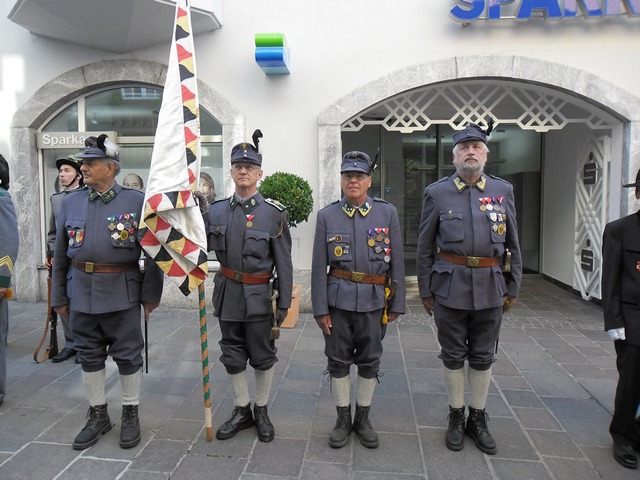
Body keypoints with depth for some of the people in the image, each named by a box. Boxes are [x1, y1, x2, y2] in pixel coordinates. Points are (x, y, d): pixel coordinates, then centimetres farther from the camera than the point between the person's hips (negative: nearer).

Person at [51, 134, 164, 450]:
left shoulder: (138, 202, -4)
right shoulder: (70, 203, 8)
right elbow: (61, 255, 12)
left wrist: (151, 295, -6)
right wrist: (59, 297, 12)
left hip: (122, 292, -4)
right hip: (81, 293, 4)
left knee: (128, 354, 6)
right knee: (89, 354, 13)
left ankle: (131, 414, 25)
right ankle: (98, 415, 30)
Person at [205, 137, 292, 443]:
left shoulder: (274, 213, -6)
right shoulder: (216, 211, 3)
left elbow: (284, 262, -5)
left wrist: (284, 302, -7)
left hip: (259, 296, -3)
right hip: (228, 294, 3)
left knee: (263, 357, 10)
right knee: (233, 357, 14)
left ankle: (261, 411, 31)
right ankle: (241, 411, 33)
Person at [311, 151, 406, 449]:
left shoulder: (387, 213, 2)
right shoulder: (326, 216, 1)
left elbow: (397, 262, 3)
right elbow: (319, 267, -1)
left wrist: (397, 304, 1)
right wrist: (320, 309, -5)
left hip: (374, 301, 1)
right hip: (338, 301, 0)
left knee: (369, 362, 12)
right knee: (338, 361, 9)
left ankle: (363, 419, 30)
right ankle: (343, 420, 27)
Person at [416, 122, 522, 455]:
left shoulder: (503, 190, 5)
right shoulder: (437, 193, 0)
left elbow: (513, 244, 9)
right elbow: (425, 248, 2)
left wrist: (513, 287, 7)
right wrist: (425, 291, 1)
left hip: (490, 287, 2)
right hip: (450, 286, -1)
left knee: (483, 356, 12)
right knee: (453, 355, 10)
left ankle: (478, 418, 30)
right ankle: (456, 417, 28)